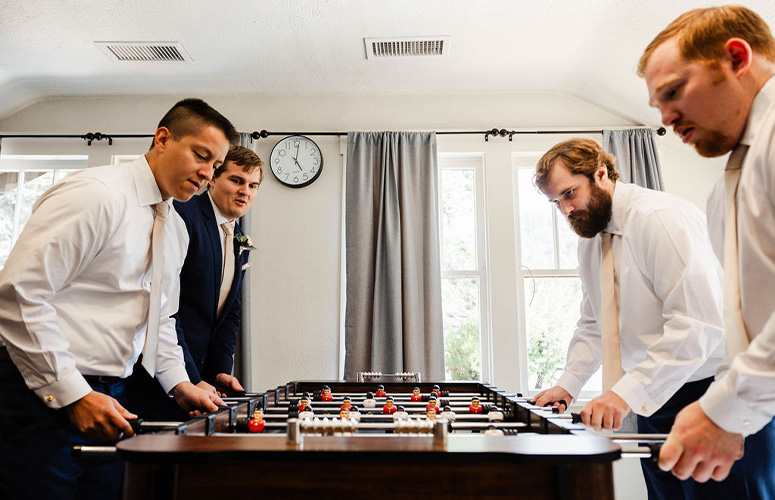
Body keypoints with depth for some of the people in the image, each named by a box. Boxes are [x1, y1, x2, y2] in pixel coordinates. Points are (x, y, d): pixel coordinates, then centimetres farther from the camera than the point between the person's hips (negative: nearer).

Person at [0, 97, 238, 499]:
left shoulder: (176, 229, 12)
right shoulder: (95, 194, -14)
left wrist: (178, 383, 9)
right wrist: (72, 394, -20)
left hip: (106, 402, 8)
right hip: (43, 396, -7)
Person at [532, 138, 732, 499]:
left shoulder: (661, 217, -18)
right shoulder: (590, 238, 8)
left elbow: (697, 324, -26)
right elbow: (592, 325, 16)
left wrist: (627, 392, -30)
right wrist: (567, 385, 3)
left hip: (708, 386, -7)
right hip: (651, 399, 7)